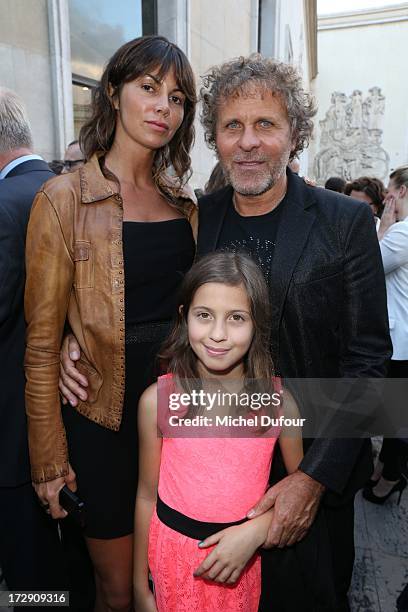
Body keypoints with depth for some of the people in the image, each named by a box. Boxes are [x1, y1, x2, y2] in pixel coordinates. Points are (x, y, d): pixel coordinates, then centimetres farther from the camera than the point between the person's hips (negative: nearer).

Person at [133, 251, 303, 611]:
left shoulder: (277, 401, -14)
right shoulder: (158, 400, -15)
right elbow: (147, 496, -5)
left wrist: (255, 531, -16)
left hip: (244, 554, 1)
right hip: (172, 551, 0)